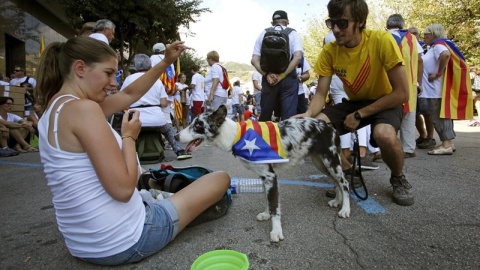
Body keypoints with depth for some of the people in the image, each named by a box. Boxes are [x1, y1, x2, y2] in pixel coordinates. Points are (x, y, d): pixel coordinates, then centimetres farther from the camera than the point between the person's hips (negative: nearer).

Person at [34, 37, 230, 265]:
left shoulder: (55, 109, 8)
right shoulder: (82, 108, -22)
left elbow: (129, 95, 16)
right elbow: (123, 189, -26)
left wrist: (165, 63, 12)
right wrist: (129, 136, -12)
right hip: (124, 242, -9)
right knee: (221, 179, 4)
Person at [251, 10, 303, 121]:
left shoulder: (263, 33, 11)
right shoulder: (292, 33, 7)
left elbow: (254, 60, -1)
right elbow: (298, 57, -10)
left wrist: (267, 75, -7)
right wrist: (282, 75, -10)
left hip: (268, 79, 2)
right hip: (288, 78, -2)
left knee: (264, 115, 12)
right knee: (289, 116, -2)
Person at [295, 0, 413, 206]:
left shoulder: (382, 40, -24)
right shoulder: (329, 51, -13)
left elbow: (402, 94, -23)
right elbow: (320, 94, -12)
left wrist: (360, 114, -22)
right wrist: (308, 114, -34)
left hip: (386, 103, -3)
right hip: (354, 103, 4)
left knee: (385, 135, -37)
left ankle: (398, 179, -1)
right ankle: (346, 170, 5)